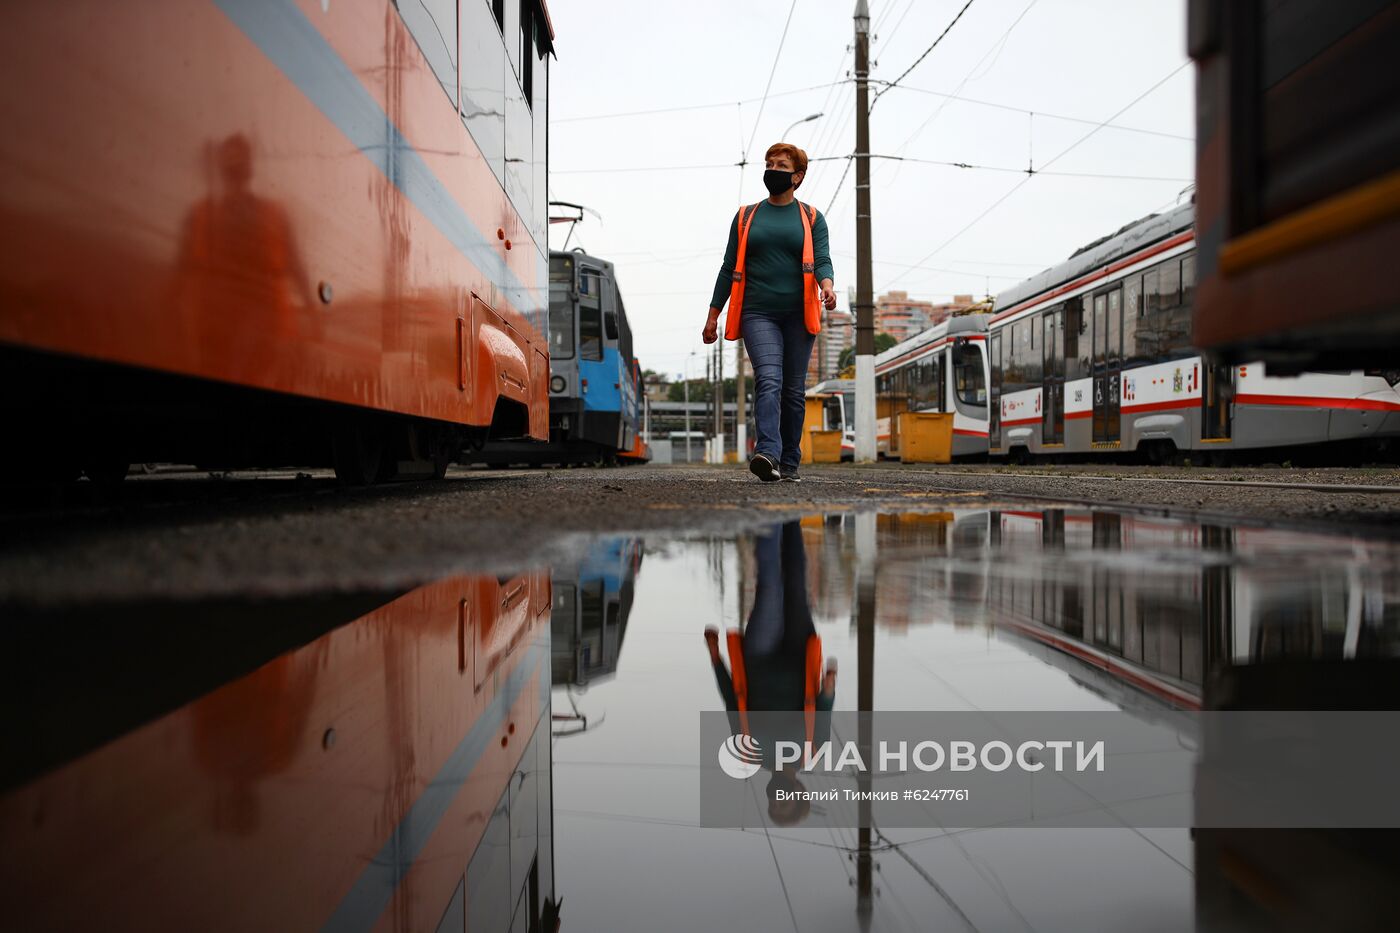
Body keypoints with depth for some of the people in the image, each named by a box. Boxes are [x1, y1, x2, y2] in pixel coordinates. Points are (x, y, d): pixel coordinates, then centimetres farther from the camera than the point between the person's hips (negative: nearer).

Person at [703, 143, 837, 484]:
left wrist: (826, 286, -26)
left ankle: (789, 463, 12)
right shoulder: (746, 216, 14)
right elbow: (729, 268, 14)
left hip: (797, 314, 1)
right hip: (758, 314, 0)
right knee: (768, 379, -20)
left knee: (793, 389, 3)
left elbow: (822, 259, -2)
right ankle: (767, 455, -33)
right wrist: (713, 315, 10)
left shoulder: (811, 218, 11)